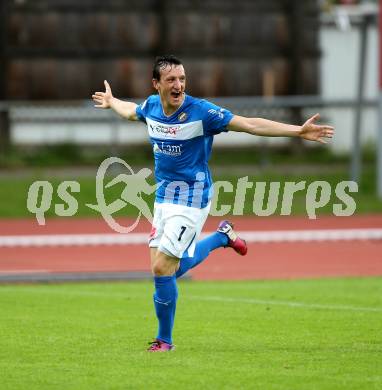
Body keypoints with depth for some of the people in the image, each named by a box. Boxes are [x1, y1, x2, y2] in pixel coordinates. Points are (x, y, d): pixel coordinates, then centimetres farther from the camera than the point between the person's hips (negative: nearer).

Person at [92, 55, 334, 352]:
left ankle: (165, 340, 6)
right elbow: (131, 112, 27)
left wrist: (298, 131, -27)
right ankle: (222, 237, 34)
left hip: (191, 200, -7)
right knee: (170, 268, 10)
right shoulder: (151, 107, 1)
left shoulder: (201, 111, -18)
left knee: (162, 269, -11)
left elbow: (249, 125, -20)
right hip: (164, 196, 7)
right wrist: (111, 102, 47)